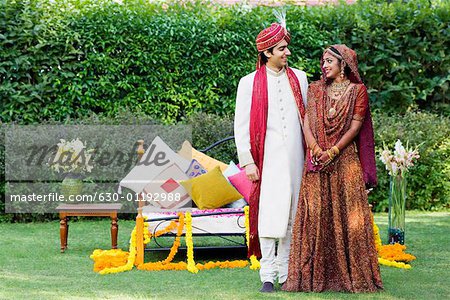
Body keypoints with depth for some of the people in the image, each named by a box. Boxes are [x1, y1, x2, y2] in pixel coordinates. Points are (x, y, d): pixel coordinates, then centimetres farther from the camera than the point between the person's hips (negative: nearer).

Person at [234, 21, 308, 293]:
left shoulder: (299, 78, 13)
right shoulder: (250, 83, 3)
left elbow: (308, 117, 15)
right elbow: (241, 125, 2)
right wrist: (247, 161, -5)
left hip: (295, 158, 3)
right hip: (267, 158, -3)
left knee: (292, 216, 3)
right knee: (269, 215, -8)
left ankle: (286, 272, 10)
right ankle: (268, 275, -4)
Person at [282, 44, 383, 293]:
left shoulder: (357, 90, 4)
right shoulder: (315, 89, 13)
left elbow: (355, 126, -3)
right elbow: (307, 123, 4)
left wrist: (332, 151, -12)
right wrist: (316, 148, -13)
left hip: (345, 161, -2)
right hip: (317, 161, 3)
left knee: (347, 215, -5)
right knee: (315, 215, -2)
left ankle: (352, 275, 0)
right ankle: (314, 275, 1)